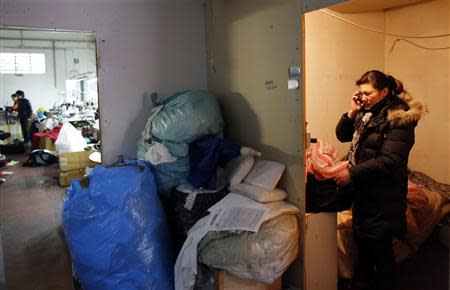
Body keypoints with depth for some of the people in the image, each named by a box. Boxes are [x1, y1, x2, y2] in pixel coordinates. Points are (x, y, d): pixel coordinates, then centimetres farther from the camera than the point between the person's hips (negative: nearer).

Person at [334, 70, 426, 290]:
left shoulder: (399, 118, -18)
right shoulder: (368, 112, 5)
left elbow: (388, 161, -24)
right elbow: (342, 135, 9)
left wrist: (352, 174, -22)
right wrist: (352, 112, -6)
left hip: (383, 195, -8)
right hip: (363, 189, 8)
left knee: (380, 246, 5)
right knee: (362, 238, 21)